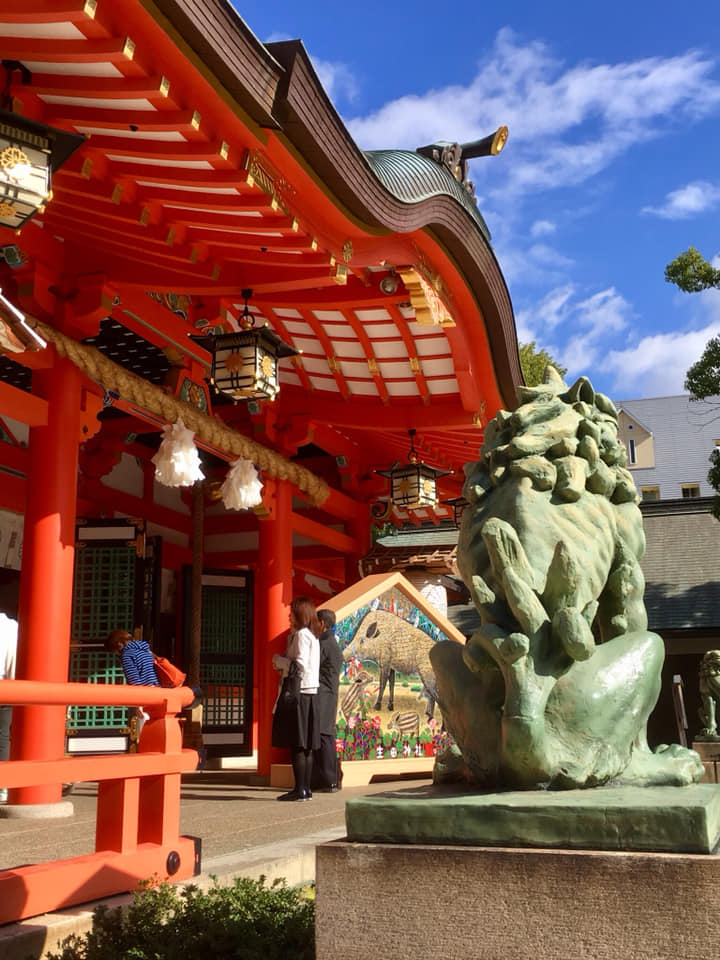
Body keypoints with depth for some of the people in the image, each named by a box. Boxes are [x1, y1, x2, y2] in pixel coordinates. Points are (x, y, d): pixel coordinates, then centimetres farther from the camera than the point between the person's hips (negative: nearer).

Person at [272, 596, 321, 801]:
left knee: (297, 745, -7)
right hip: (310, 692, 9)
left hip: (299, 692, -9)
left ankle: (300, 790, -6)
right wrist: (283, 664, 11)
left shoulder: (301, 634, -11)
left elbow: (301, 665, -19)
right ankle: (305, 788, 12)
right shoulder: (312, 635, 18)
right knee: (306, 746, 9)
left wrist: (279, 660, -5)